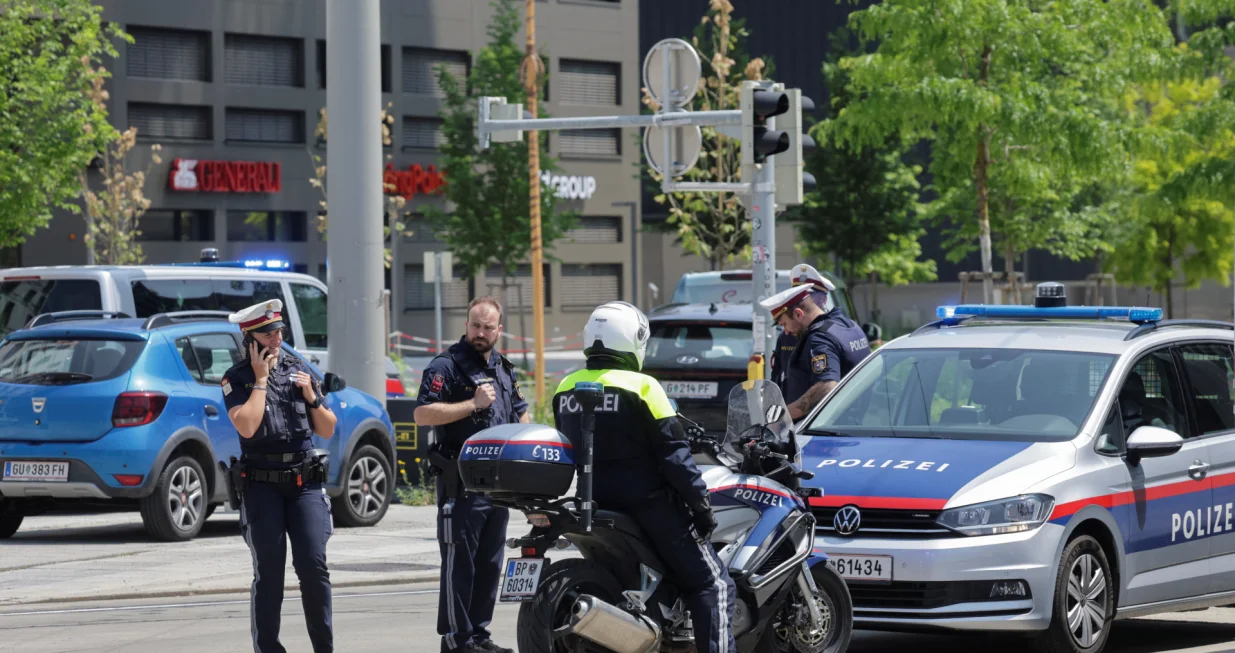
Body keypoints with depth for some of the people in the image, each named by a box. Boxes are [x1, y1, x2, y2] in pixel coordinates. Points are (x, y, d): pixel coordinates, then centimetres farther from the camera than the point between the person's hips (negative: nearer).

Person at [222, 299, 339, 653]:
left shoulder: (299, 370, 10)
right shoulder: (236, 379, 0)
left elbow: (328, 430, 13)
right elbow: (247, 426, -17)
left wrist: (311, 397, -3)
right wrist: (260, 380, -10)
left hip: (305, 482, 2)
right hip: (262, 486, -2)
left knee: (313, 565, -7)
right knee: (268, 572, 0)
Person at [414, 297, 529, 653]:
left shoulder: (504, 369, 17)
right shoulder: (447, 366, -8)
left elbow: (521, 415, 29)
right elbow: (422, 413, -19)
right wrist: (473, 404, -21)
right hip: (460, 483, -8)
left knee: (489, 563, 11)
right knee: (460, 563, -6)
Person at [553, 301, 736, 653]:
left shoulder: (565, 390, 5)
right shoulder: (641, 387, -14)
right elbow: (673, 453, -15)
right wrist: (701, 503, -9)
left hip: (595, 504, 7)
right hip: (647, 502, -7)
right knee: (712, 583, -3)